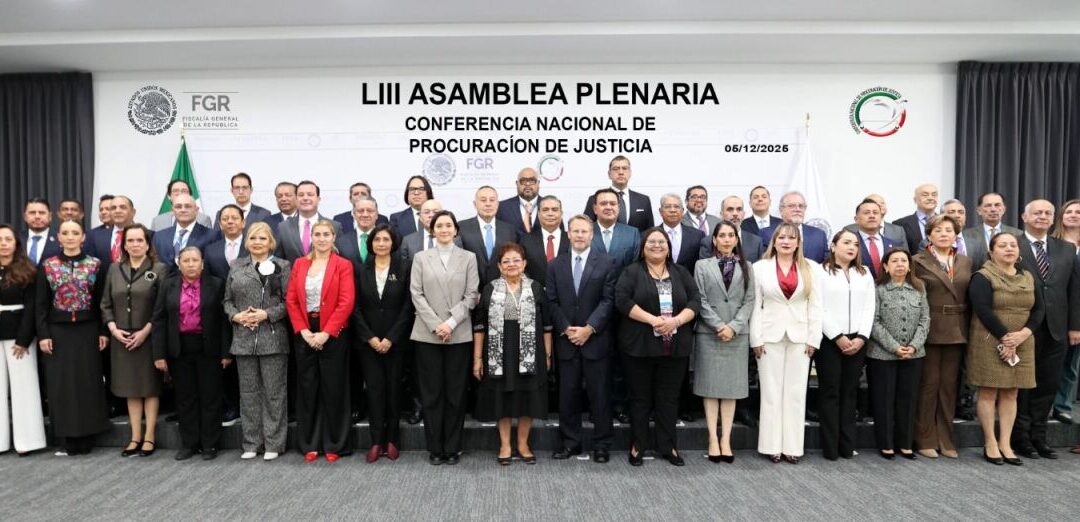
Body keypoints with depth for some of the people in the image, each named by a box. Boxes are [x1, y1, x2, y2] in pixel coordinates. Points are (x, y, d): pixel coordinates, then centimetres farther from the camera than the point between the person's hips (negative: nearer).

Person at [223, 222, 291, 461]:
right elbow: (227, 300, 14)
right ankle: (251, 443, 20)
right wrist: (235, 315, -5)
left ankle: (273, 443, 12)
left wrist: (267, 314, -14)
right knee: (248, 392, 10)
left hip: (273, 338, -3)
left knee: (273, 392, 2)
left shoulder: (281, 266, 1)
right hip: (243, 338, 4)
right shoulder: (236, 267, 12)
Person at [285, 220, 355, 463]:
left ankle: (334, 445, 14)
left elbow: (346, 303, -11)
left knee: (333, 389, 3)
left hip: (333, 334, -3)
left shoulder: (343, 265, -2)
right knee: (307, 388, 9)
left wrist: (325, 333, -16)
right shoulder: (299, 264, 9)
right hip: (304, 334, 3)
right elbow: (291, 300, 4)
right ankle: (310, 444, 20)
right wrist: (303, 330, -8)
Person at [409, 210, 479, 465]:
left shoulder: (468, 257, 7)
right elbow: (416, 294, 1)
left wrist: (450, 323, -11)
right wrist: (435, 325, -10)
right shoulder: (421, 257, 8)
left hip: (459, 334, 0)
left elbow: (471, 295, 0)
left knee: (455, 391, 4)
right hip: (427, 334, 0)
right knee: (431, 391, 3)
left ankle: (452, 447, 14)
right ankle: (434, 448, 14)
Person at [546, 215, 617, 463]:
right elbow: (552, 302, 4)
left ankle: (601, 444, 14)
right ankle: (570, 442, 19)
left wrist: (589, 328, -14)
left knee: (599, 394, 3)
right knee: (567, 393, 8)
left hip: (597, 339, -2)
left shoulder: (606, 263, 0)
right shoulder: (555, 265, 9)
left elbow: (608, 300, -6)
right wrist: (566, 329, -8)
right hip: (566, 340, 3)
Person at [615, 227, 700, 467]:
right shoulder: (631, 272, 1)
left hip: (675, 347, 3)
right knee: (640, 397, 6)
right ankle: (637, 446, 16)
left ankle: (668, 446, 20)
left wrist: (676, 321, -15)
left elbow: (696, 301, 3)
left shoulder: (681, 273, 10)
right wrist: (653, 320, -18)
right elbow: (622, 301, -12)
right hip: (639, 346, -2)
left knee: (669, 398, 9)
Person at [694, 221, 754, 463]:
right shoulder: (702, 265, 6)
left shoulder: (746, 267, 11)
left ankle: (726, 439, 8)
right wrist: (718, 326, -12)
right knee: (710, 385, 0)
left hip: (737, 334, 2)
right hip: (708, 333, -1)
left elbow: (749, 301, 3)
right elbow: (701, 300, -2)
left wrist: (733, 326, -10)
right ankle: (713, 438, 5)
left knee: (732, 385, 3)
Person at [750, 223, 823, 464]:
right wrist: (756, 338, -5)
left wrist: (813, 339, -2)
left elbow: (815, 306, 4)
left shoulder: (811, 268, 6)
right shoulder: (760, 267, 3)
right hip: (770, 337, -1)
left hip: (800, 337, 1)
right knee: (771, 392, 3)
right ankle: (772, 446, 10)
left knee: (796, 392, 5)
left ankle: (792, 446, 13)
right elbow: (755, 305, 1)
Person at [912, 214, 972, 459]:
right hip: (930, 331, -4)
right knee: (928, 385, 2)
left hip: (957, 333, 4)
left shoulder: (966, 262, 11)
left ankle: (945, 439, 18)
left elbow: (970, 297, 11)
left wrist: (969, 329, 4)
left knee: (949, 386, 9)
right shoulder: (918, 261, -2)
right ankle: (925, 440, 11)